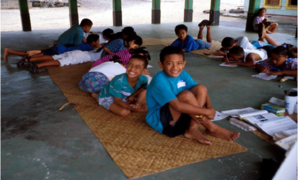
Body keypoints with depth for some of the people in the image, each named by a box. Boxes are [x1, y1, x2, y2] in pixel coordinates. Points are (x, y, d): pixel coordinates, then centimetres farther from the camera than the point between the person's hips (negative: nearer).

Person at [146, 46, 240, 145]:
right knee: (186, 94, -31)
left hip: (179, 115, 8)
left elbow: (203, 92, -2)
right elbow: (177, 106, -35)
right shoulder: (159, 81, -25)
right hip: (159, 120, -8)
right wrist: (206, 112, -30)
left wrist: (210, 107, -23)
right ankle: (211, 128, -14)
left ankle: (193, 129, -15)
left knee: (201, 88, -9)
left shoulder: (183, 75, -2)